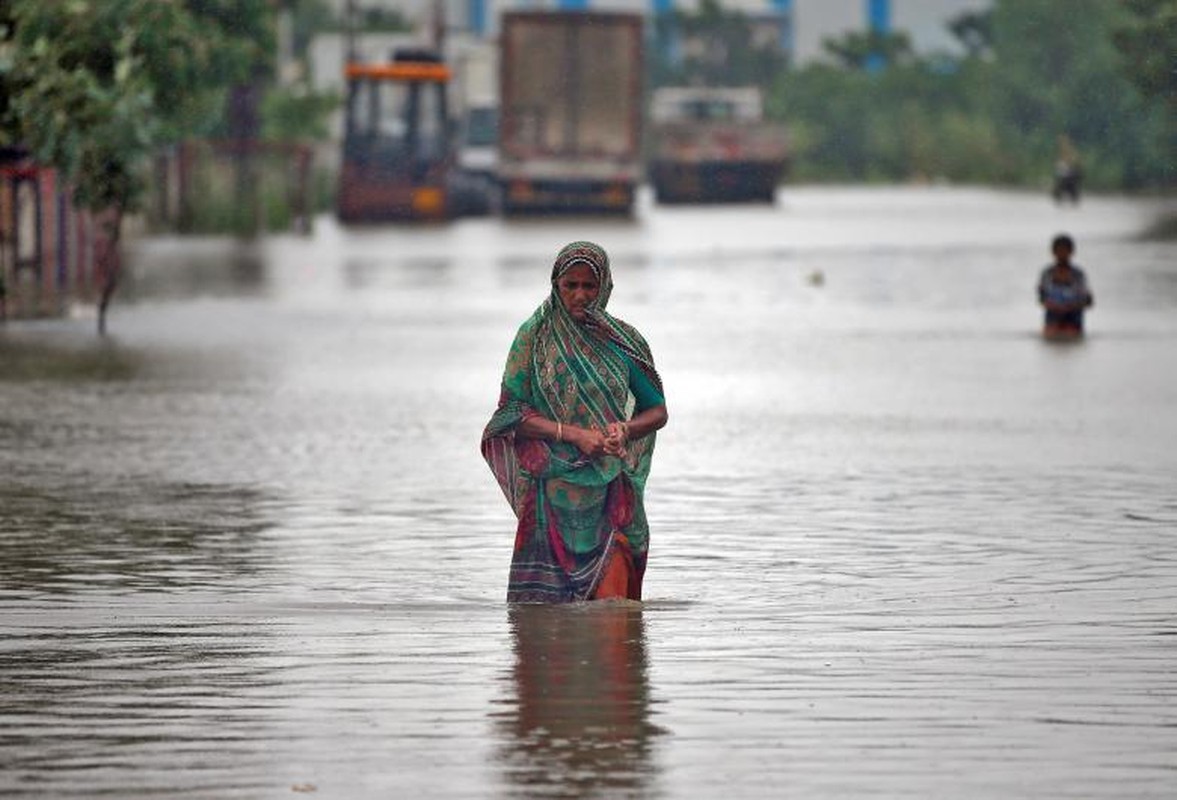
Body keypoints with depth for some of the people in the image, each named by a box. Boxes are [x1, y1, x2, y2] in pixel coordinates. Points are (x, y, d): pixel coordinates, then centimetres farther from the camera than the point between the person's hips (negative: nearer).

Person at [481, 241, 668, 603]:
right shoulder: (535, 336, 2)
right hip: (553, 489, -1)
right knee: (543, 604, -5)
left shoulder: (623, 340, 7)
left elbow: (657, 411, 13)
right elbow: (511, 413, -3)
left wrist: (624, 431, -9)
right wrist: (573, 434, -15)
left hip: (610, 494, 1)